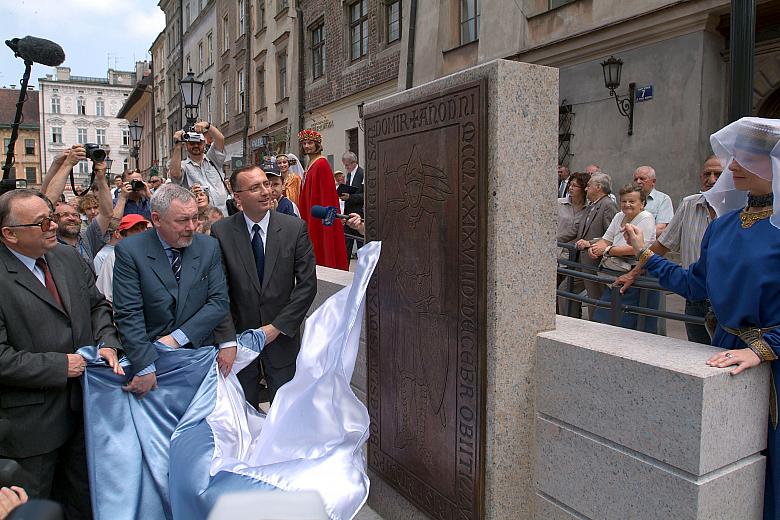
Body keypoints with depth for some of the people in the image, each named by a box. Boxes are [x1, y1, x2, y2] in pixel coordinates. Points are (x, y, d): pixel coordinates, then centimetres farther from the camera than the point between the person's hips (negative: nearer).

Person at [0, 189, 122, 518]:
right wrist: (60, 366, -18)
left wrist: (107, 343, -5)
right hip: (31, 423, -6)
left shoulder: (68, 257, 2)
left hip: (83, 404, 6)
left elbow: (97, 305, 12)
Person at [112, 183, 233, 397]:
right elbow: (128, 315, -15)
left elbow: (219, 301, -6)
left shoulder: (209, 247, -2)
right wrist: (145, 367, -22)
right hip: (150, 357, -2)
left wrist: (178, 337, -16)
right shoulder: (129, 251, -10)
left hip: (201, 354, 2)